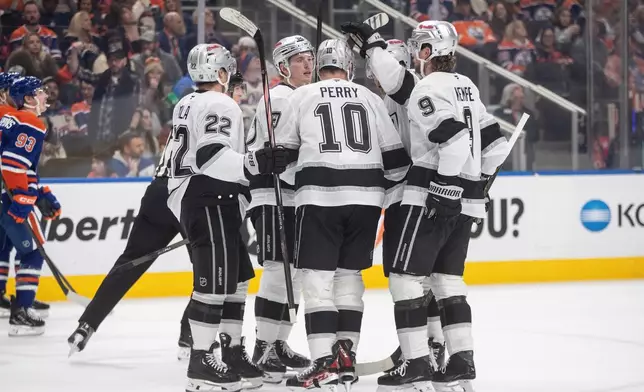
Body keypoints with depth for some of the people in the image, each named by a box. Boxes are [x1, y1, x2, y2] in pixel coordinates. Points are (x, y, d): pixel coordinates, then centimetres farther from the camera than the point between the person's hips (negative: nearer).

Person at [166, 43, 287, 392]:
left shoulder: (187, 104, 19)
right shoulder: (220, 105, -12)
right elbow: (210, 156, -25)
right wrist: (256, 164, -32)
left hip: (187, 196, 11)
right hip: (211, 201, -11)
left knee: (237, 276, 14)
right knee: (215, 280, -11)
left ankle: (232, 353, 17)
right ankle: (201, 363, -11)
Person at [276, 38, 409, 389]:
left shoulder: (301, 97, 5)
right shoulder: (370, 99, 12)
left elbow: (284, 153, 11)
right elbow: (394, 158, 12)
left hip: (319, 196, -3)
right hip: (365, 197, 3)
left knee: (317, 278, -2)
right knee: (349, 275, 15)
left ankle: (325, 362, -11)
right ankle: (346, 356, 13)